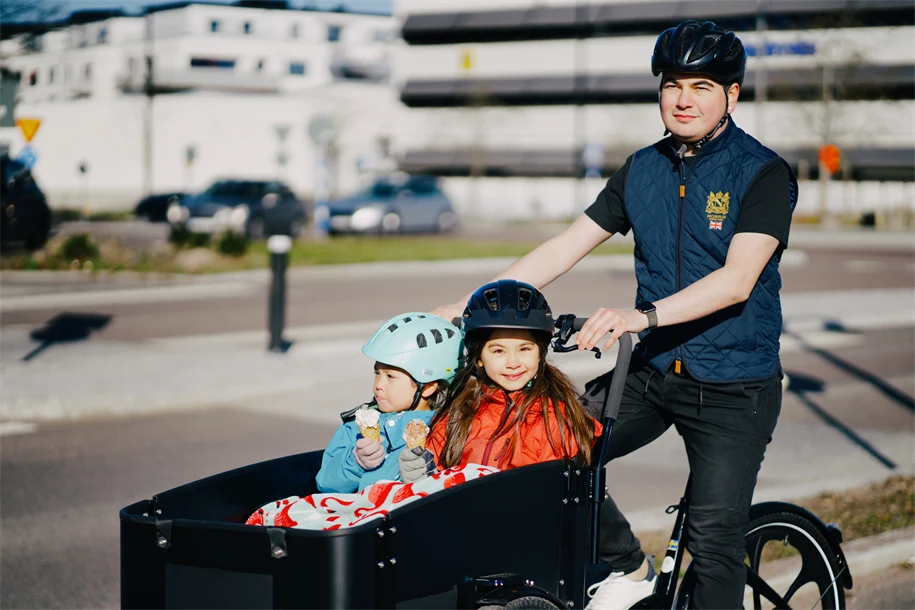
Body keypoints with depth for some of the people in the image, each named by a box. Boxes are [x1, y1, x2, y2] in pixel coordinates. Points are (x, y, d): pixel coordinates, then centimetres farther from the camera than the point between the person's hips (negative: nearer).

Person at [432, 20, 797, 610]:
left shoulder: (764, 174, -11)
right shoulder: (642, 171, 7)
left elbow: (738, 280, -24)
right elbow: (565, 248, 7)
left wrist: (643, 315, -39)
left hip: (733, 386, -5)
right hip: (654, 370, 5)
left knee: (715, 544, -9)